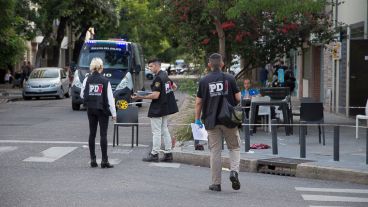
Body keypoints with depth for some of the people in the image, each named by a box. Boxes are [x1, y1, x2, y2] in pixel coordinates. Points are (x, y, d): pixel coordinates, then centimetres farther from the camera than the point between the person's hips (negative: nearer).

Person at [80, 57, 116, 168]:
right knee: (103, 134, -2)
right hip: (102, 109, -3)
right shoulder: (105, 81, -10)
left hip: (91, 109, 3)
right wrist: (113, 113, -5)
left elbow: (82, 95, 3)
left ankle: (93, 159, 10)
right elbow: (110, 98, -10)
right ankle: (104, 160, -4)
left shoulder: (87, 80, -2)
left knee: (92, 134, 9)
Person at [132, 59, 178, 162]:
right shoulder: (165, 75, 9)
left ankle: (154, 154, 2)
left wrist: (140, 97, -23)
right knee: (164, 130, 14)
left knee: (156, 132, -3)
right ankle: (168, 154, 16)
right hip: (166, 108, 10)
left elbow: (155, 95, -25)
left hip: (158, 109, -10)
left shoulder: (158, 78, -20)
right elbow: (174, 87, 23)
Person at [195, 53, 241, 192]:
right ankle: (234, 171, -11)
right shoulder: (229, 79, -2)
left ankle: (216, 183, 7)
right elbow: (238, 98, -3)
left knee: (215, 151, 6)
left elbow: (198, 102, 1)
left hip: (211, 121, 1)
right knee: (234, 147, 13)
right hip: (229, 120, -1)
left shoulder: (204, 81, 0)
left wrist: (197, 119, 11)